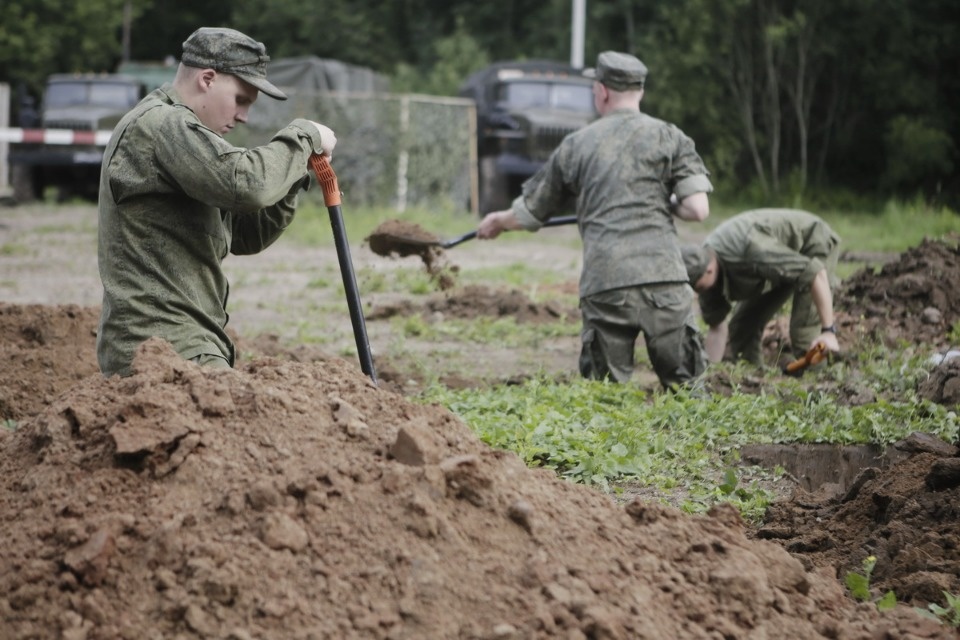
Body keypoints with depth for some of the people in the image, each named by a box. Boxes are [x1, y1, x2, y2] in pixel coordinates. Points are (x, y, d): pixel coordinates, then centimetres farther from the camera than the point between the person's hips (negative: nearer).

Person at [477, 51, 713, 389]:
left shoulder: (576, 145, 14)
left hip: (603, 285, 1)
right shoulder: (668, 136, 8)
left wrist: (497, 222, 44)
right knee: (684, 386, 7)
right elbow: (698, 209, 0)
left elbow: (529, 212, 23)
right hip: (663, 280, -1)